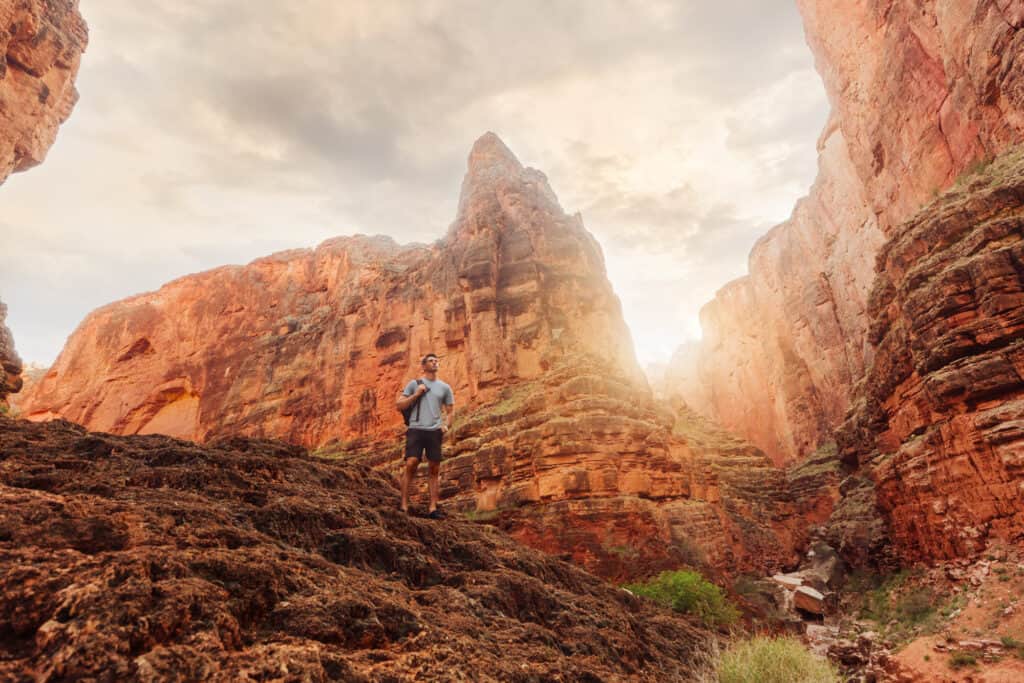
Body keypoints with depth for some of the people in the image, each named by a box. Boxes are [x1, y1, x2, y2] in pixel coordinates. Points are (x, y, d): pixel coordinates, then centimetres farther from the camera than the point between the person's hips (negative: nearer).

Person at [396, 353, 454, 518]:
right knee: (411, 464, -12)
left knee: (434, 470, 2)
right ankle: (404, 505, -2)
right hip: (416, 429, -2)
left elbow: (450, 411, 17)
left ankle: (433, 508, 7)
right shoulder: (414, 384, 9)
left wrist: (446, 425, -1)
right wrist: (416, 395, -6)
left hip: (435, 431, 2)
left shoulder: (445, 387, 15)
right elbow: (399, 405, 6)